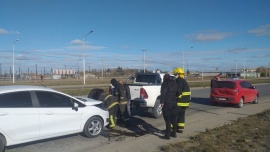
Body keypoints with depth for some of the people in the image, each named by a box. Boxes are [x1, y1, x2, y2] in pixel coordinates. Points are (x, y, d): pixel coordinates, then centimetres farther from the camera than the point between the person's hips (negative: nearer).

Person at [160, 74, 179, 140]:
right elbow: (177, 93, 15)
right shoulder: (175, 83, 11)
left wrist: (162, 102, -21)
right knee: (174, 119, 16)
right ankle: (174, 133, 26)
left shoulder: (165, 84, -9)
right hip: (174, 103, 6)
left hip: (166, 104, -6)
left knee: (168, 120, -2)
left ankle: (168, 135, 2)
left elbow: (163, 93, -20)